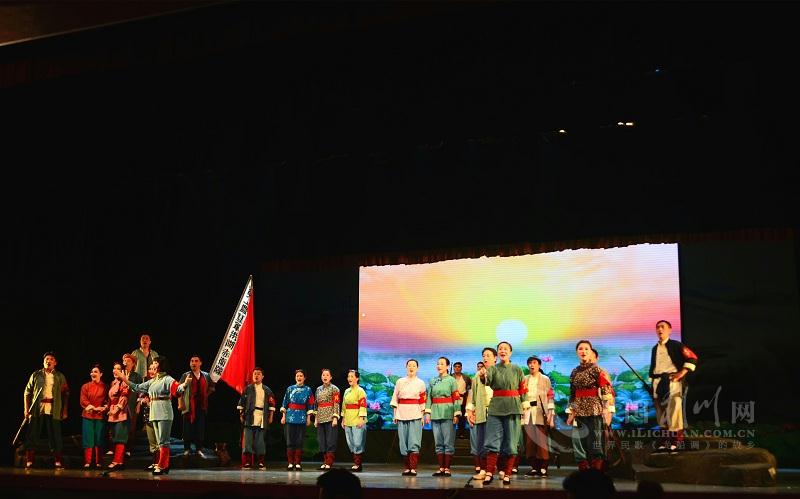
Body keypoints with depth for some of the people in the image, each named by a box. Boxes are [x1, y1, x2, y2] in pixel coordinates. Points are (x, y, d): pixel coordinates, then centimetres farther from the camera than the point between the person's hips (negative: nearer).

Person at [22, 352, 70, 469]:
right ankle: (29, 461, 6)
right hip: (37, 410, 1)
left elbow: (65, 394, 9)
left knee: (55, 436, -1)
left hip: (53, 411, 0)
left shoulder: (60, 377, 11)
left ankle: (57, 461, 5)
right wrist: (26, 409, 0)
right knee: (32, 435, -1)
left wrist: (64, 411, 1)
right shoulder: (36, 375, 12)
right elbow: (27, 392, 10)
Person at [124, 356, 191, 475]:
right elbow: (138, 387, 25)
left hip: (164, 413, -8)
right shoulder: (152, 381, 17)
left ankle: (162, 466, -8)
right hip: (154, 413, 8)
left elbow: (178, 389, -22)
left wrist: (185, 384, -42)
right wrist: (126, 381, 23)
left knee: (163, 441, -8)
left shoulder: (167, 379, -7)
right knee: (160, 442, 11)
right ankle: (164, 465, 16)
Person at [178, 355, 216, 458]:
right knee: (188, 428, 0)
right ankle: (187, 449, 10)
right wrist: (180, 404, -11)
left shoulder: (206, 376, 11)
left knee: (200, 429, 3)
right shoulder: (186, 375, 3)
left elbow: (212, 387, 27)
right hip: (189, 406, -2)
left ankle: (199, 449, 11)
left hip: (202, 406, 2)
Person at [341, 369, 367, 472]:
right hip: (348, 421, 7)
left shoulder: (360, 391, -6)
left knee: (357, 443, -8)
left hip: (357, 421, -7)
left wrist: (361, 419, -17)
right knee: (351, 443, 8)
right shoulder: (346, 391, 16)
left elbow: (363, 406, -12)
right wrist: (343, 419, 17)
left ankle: (358, 464, -2)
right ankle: (355, 463, 14)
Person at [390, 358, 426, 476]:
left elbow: (423, 401, 6)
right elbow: (395, 399, 9)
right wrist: (395, 414, 4)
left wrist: (422, 415, 1)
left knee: (414, 442, -9)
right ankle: (406, 467, 9)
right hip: (402, 414, 2)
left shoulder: (421, 383, 6)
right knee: (403, 441, 2)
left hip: (415, 415, -2)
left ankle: (413, 468, -11)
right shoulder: (400, 382, 8)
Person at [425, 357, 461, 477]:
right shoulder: (433, 381, 13)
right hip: (435, 415, 5)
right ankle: (441, 468, 11)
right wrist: (427, 413, 4)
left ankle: (447, 469, 0)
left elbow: (456, 398, -4)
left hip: (447, 414, -5)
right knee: (438, 442, 6)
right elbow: (429, 397, 12)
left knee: (448, 442, -4)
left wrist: (456, 414, -9)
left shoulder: (451, 380, 0)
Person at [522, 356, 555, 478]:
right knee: (530, 440, -1)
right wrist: (520, 412, 6)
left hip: (540, 412, -3)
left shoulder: (545, 379, 8)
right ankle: (533, 467, 4)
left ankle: (543, 468, -8)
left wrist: (550, 413, -8)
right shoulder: (525, 379, 17)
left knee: (541, 440, -9)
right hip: (527, 412, 3)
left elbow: (550, 396, 1)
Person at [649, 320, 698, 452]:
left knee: (674, 409, -13)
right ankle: (666, 440, 12)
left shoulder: (676, 345, 2)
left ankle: (677, 440, -7)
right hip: (657, 382, 6)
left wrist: (682, 373, -10)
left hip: (672, 380, -6)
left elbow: (692, 358, -4)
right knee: (661, 411, 5)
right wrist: (651, 382, 16)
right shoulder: (655, 349, 20)